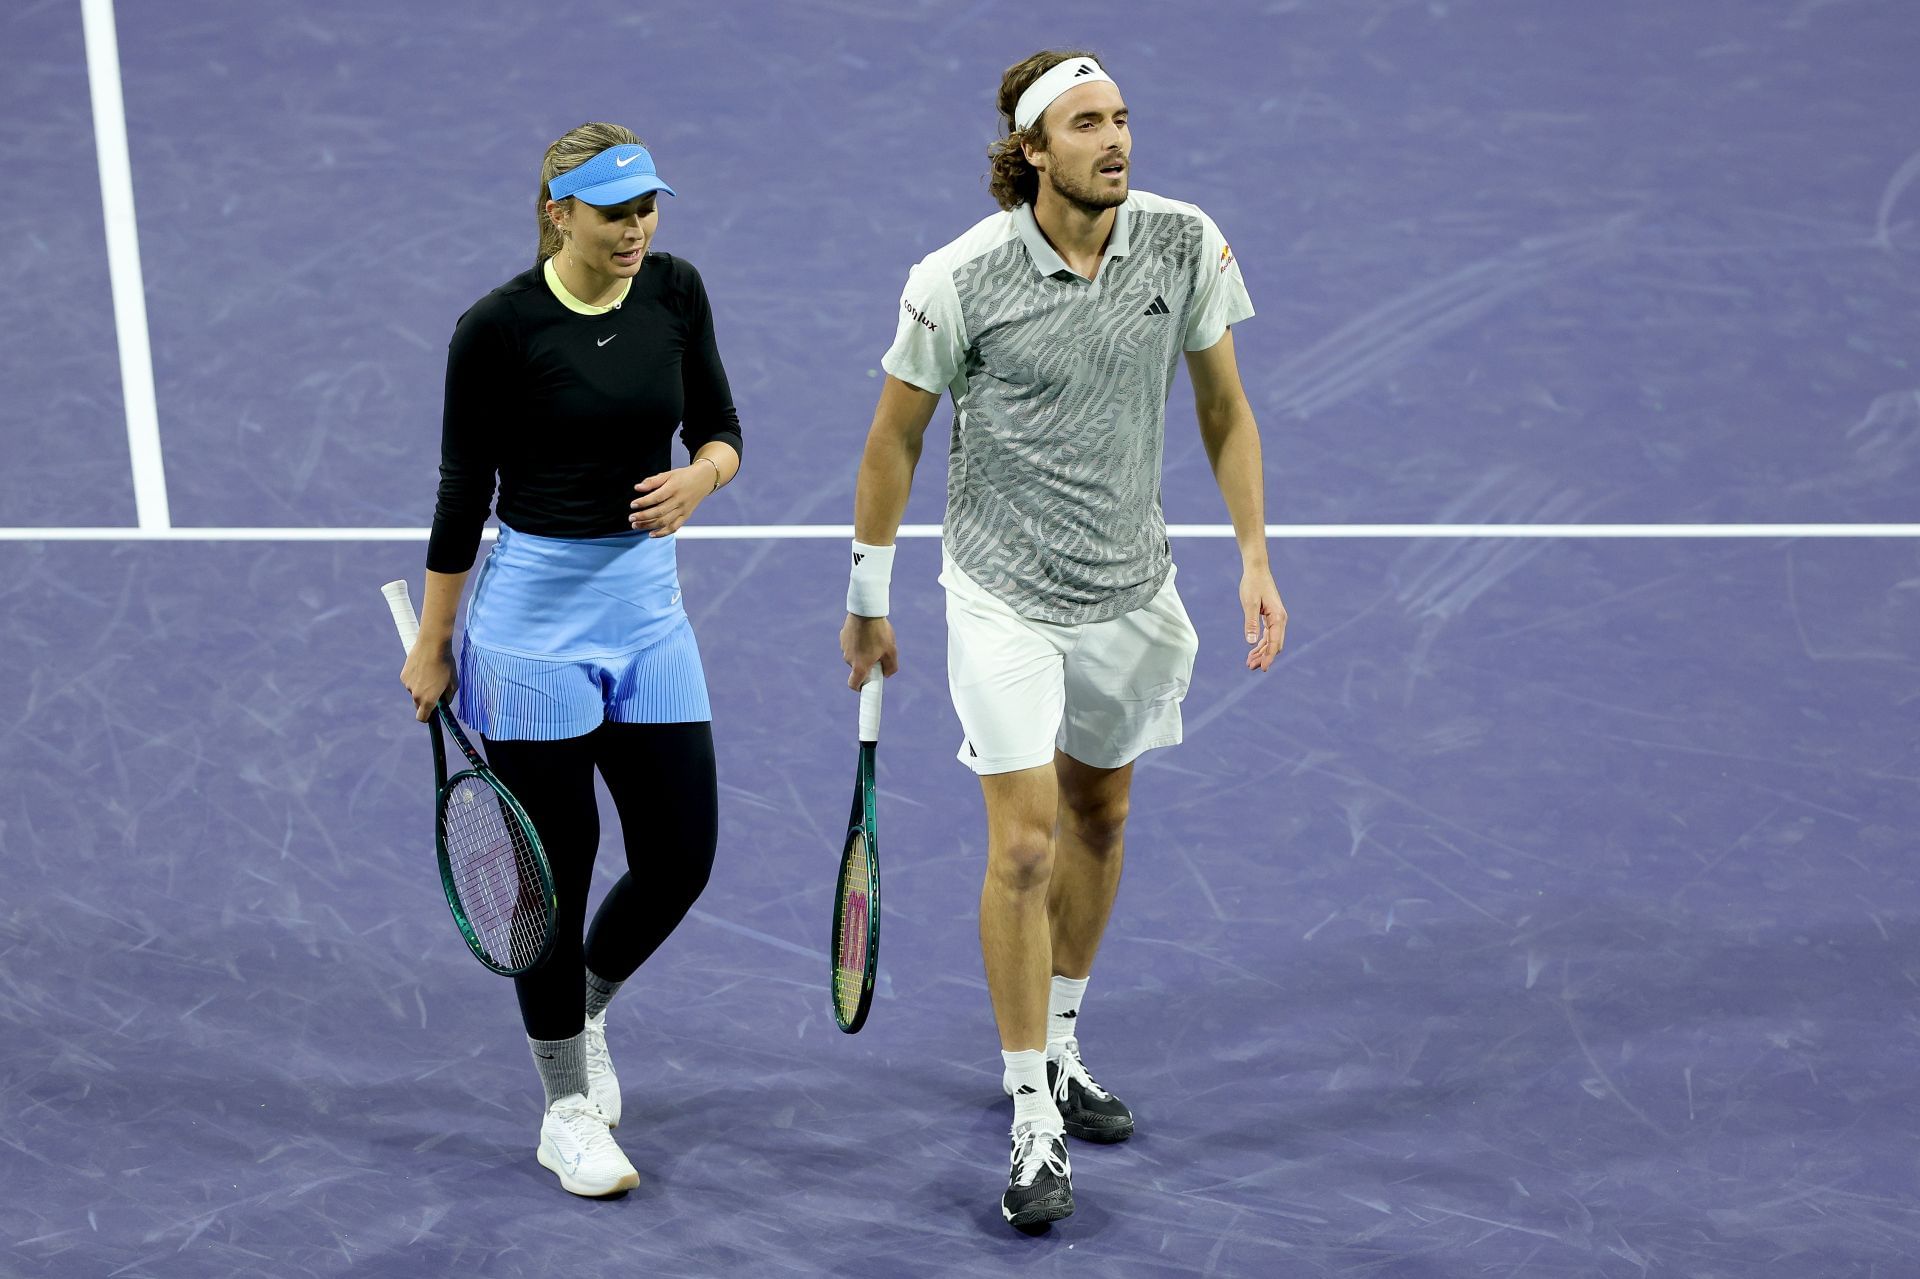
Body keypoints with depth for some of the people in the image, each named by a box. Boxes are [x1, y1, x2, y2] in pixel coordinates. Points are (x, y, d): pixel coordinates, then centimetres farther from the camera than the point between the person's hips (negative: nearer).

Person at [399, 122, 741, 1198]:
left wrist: (698, 477, -16)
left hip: (649, 605, 5)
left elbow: (719, 427, 9)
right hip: (534, 614, -5)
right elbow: (464, 490, -5)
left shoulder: (675, 291, -1)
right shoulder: (499, 328, -13)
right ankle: (568, 1108, 19)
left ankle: (584, 1014, 34)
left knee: (682, 856, 3)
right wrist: (433, 644, 0)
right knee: (560, 864, 3)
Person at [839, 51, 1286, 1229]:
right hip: (1003, 596, -4)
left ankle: (1059, 1050, 41)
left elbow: (1224, 407, 3)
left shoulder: (1186, 244, -9)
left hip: (1132, 591, 4)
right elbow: (895, 436, -4)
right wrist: (868, 599, 2)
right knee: (1024, 845, -9)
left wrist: (1256, 560, -1)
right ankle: (1035, 1127, 2)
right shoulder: (961, 280, -18)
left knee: (1099, 820, 19)